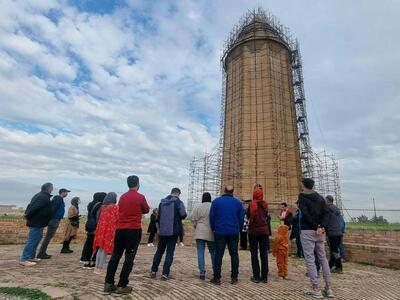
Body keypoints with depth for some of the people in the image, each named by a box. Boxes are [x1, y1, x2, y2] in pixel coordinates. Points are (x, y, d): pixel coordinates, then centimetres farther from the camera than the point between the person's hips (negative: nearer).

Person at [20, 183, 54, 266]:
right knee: (32, 240, -7)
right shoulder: (44, 197, -18)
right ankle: (24, 259, -4)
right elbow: (34, 207, -26)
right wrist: (28, 215, -14)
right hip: (37, 223, -11)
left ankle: (31, 257, 25)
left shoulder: (39, 195, 16)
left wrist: (27, 214, 9)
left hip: (35, 222, 11)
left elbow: (31, 206, 17)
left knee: (37, 238, 18)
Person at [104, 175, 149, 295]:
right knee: (129, 258, 2)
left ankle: (109, 284, 15)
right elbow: (146, 210, 8)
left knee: (115, 256, 11)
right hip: (134, 230, -5)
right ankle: (122, 286, 4)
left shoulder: (122, 197, 9)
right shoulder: (140, 197, -7)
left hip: (120, 229, 5)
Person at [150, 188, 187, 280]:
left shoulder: (162, 202, 7)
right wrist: (177, 217, 8)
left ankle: (153, 271, 20)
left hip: (162, 231, 4)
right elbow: (183, 215, -14)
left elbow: (158, 216, 11)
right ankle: (165, 273, 2)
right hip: (173, 231, -4)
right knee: (170, 252, 3)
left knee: (159, 250, 17)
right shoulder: (178, 202, -8)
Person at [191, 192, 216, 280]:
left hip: (200, 233, 0)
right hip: (211, 234, 1)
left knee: (200, 253, 3)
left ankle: (202, 273, 0)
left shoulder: (198, 208, 0)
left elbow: (194, 222, 2)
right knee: (213, 252, 14)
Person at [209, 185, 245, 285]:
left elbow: (212, 217, 0)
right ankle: (234, 278, 15)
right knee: (234, 254, 11)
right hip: (234, 233, 1)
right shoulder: (238, 202, 3)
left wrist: (213, 229, 11)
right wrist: (239, 229, 15)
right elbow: (241, 218, 4)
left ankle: (217, 278, 9)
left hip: (220, 232, -1)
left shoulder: (216, 201, -1)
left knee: (218, 255, 5)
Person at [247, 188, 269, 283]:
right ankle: (264, 276, 11)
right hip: (264, 230, 3)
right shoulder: (265, 204, 1)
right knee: (264, 254, 8)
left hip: (253, 231, -2)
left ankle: (256, 276, 5)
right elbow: (266, 215, 12)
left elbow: (248, 216, 3)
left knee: (254, 254, 4)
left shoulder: (251, 204, -7)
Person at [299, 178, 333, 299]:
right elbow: (326, 213, 2)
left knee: (310, 259, 0)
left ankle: (316, 289, 2)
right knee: (323, 258, 14)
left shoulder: (302, 197, -5)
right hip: (320, 232, 6)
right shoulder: (320, 197, 12)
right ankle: (328, 288, 17)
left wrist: (316, 227, -11)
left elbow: (306, 214, -16)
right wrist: (322, 226, -8)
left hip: (307, 231, -6)